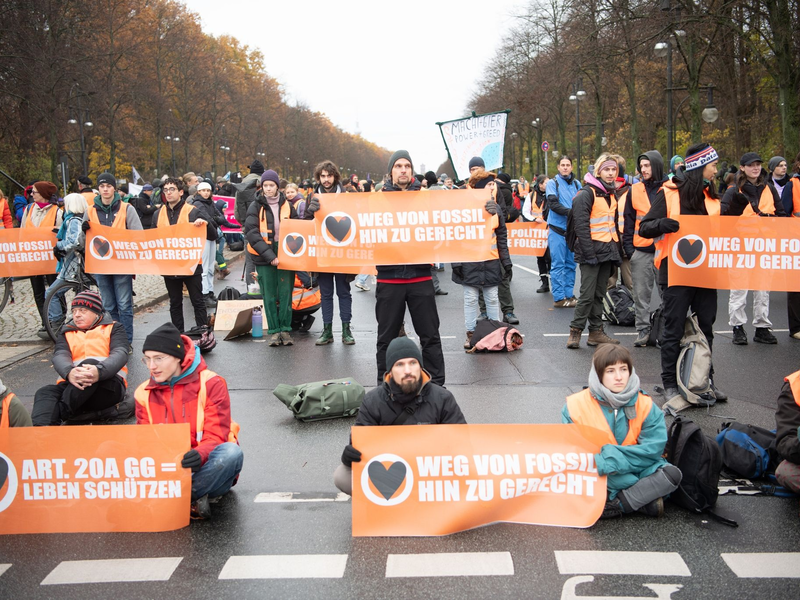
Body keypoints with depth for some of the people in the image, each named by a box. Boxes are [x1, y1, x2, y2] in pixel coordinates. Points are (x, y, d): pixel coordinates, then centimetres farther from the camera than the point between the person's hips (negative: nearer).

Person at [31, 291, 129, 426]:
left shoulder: (114, 328, 18)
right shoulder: (66, 332, 25)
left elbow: (120, 354, -2)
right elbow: (60, 356, 4)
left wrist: (99, 371, -27)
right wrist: (69, 372, -24)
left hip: (106, 386, -3)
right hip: (70, 385, 3)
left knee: (90, 363, -33)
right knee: (44, 392, -28)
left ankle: (60, 412, -40)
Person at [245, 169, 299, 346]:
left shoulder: (287, 205, 7)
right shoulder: (256, 206, 0)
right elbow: (251, 232, -9)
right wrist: (269, 255, -18)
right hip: (264, 258, -1)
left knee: (286, 294, 0)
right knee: (269, 296, 2)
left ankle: (285, 330, 9)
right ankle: (274, 331, 10)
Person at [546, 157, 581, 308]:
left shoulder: (577, 184, 11)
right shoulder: (553, 183, -2)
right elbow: (553, 204, -14)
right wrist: (569, 211, -23)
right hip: (557, 229, -5)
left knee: (571, 264, 9)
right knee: (558, 265, -3)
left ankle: (569, 295, 17)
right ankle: (558, 298, 1)